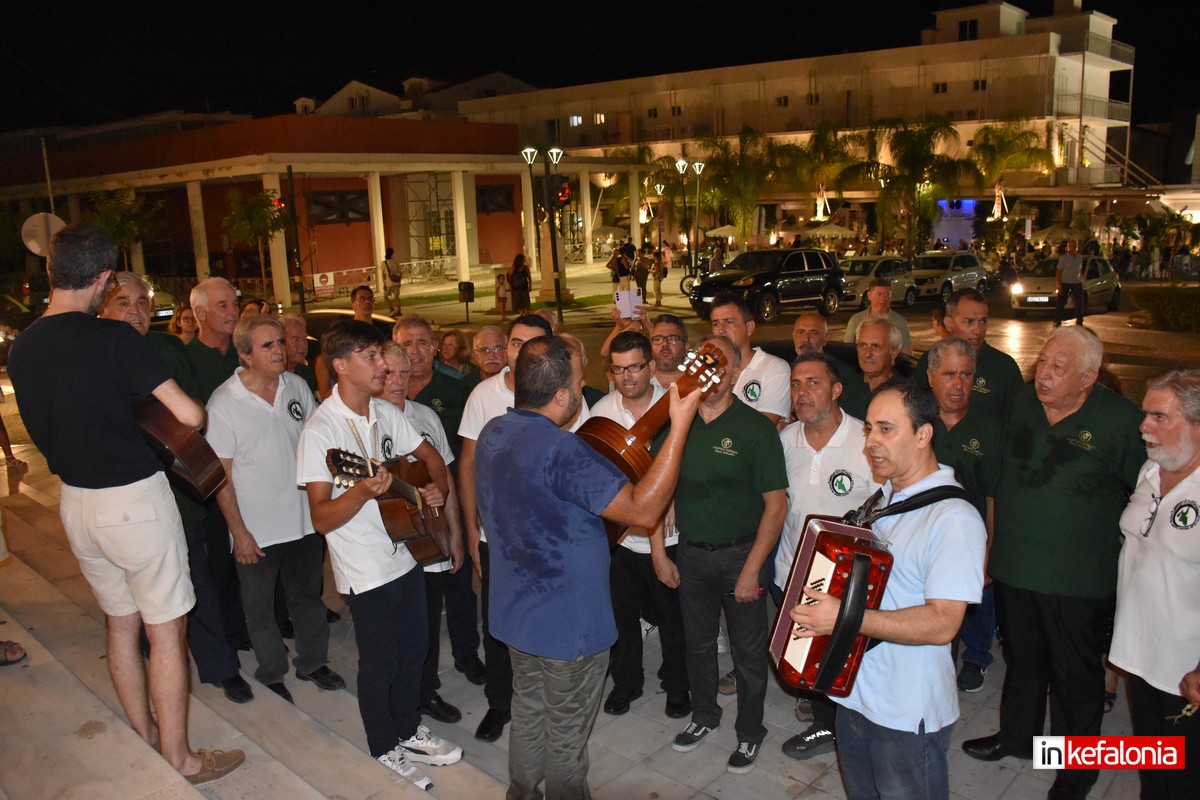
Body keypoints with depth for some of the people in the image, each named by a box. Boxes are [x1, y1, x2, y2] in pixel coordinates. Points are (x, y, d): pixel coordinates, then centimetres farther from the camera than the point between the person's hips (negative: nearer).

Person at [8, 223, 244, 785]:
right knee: (165, 630, 5)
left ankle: (146, 741, 34)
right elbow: (188, 415, -21)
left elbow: (44, 433, 14)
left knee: (120, 622, 20)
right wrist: (198, 411, 1)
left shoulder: (21, 348, 4)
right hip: (134, 497, -7)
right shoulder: (114, 338, -18)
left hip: (76, 501, 7)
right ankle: (179, 760, 16)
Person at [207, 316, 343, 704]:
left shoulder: (296, 386, -3)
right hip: (256, 529, -4)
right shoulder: (223, 403, -15)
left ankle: (312, 662, 40)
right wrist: (239, 532, -13)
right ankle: (271, 675, 34)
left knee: (307, 596, 20)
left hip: (304, 518, 4)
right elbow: (220, 474, -12)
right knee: (260, 608, 14)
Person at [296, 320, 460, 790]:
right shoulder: (320, 430, -18)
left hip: (407, 554, 7)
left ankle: (408, 729, 41)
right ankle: (385, 748, 33)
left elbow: (430, 455, 15)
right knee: (380, 664, 10)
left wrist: (438, 489, -4)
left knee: (414, 651, 19)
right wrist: (363, 492, -37)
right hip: (366, 570, -6)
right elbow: (322, 519, -20)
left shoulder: (387, 413, 2)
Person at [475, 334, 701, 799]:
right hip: (568, 622, -8)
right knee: (567, 735, 14)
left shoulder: (493, 433, -3)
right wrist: (680, 425, -28)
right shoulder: (559, 450, -32)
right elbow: (644, 510, -30)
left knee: (528, 712, 26)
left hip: (517, 613, 8)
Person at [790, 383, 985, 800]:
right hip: (854, 692, 8)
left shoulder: (954, 518, -20)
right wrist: (820, 600, 7)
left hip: (909, 717, -8)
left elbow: (942, 624, -27)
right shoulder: (883, 498, 7)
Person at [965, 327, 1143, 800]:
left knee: (1076, 674, 12)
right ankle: (1017, 735, 45)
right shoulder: (1024, 403, -1)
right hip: (1014, 566, 5)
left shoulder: (1119, 420, -16)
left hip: (1078, 581, -4)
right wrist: (994, 544, 13)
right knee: (1022, 660, 23)